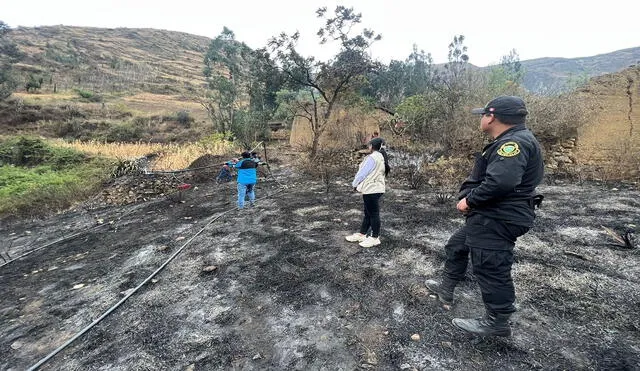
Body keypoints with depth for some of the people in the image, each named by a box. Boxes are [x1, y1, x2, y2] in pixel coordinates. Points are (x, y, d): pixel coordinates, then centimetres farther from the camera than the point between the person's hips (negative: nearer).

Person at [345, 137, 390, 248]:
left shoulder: (372, 157, -18)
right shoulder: (382, 158, 12)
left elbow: (363, 173, -16)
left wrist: (355, 184, 0)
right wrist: (360, 184, 14)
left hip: (371, 189, -10)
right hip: (376, 188, 10)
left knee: (373, 214, 1)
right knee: (368, 213, 17)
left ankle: (375, 238, 13)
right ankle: (362, 234, 28)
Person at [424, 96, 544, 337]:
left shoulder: (515, 142, -20)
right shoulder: (508, 142, 16)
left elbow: (500, 182, -33)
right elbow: (482, 177, 16)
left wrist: (469, 200, -19)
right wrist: (467, 197, 1)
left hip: (498, 221, -11)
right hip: (488, 217, 11)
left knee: (490, 269, 0)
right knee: (456, 247, 21)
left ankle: (497, 323, 18)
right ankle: (446, 289, 38)